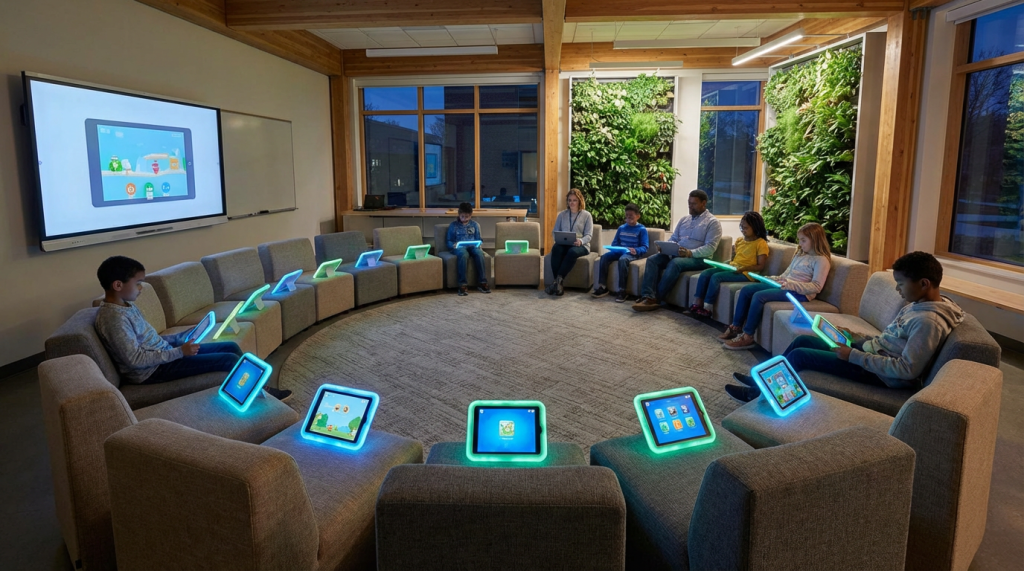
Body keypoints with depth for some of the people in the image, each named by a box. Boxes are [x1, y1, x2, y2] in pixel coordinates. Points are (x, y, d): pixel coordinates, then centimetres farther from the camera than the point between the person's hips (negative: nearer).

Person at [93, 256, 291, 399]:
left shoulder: (127, 305, 9)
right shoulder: (113, 318, -21)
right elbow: (134, 359, -25)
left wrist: (180, 338, 4)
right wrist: (178, 352, -23)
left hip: (163, 353, 10)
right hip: (152, 370, -10)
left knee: (231, 347, 7)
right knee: (228, 359, -15)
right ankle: (262, 392, 4)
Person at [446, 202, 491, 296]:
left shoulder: (474, 224, 18)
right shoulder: (453, 225, 12)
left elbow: (478, 239, 20)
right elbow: (449, 241, 11)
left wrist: (479, 244, -3)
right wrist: (453, 245, -12)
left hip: (472, 246, 2)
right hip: (458, 247, -2)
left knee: (479, 253, -35)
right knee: (463, 254, -40)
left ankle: (482, 282, -31)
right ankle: (463, 284, -40)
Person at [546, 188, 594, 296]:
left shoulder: (586, 215, 8)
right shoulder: (562, 214, 18)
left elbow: (588, 235, 0)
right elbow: (555, 232, 15)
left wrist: (581, 241, -23)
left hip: (581, 245, -2)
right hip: (563, 244, 2)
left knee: (573, 251, -39)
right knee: (556, 248, -35)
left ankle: (557, 280, -42)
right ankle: (558, 283, -40)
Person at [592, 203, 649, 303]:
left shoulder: (641, 230, 2)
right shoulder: (621, 228, 18)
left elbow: (644, 247, -5)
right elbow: (615, 242, 22)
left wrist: (636, 250, -26)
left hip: (633, 253, -6)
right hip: (620, 251, 6)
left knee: (622, 259, -39)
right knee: (604, 256, -21)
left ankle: (622, 291, -34)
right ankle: (602, 287, -21)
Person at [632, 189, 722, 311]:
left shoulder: (713, 222, -1)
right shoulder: (684, 219, 20)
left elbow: (710, 248, -12)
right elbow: (673, 238, 19)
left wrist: (690, 253, -28)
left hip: (698, 258, -6)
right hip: (675, 255, 7)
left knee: (675, 263, -36)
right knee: (652, 259, -18)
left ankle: (656, 298, -31)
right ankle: (648, 296, -34)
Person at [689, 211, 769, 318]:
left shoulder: (761, 243, -5)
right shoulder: (739, 240, 17)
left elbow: (760, 266, -9)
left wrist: (743, 268, -21)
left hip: (746, 273, -8)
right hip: (731, 268, 8)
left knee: (716, 277, -29)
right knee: (705, 273, -14)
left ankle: (707, 308, -26)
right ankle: (697, 304, -19)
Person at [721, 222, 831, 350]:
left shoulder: (821, 260, -7)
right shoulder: (800, 254, 20)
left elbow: (816, 287, -17)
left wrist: (791, 284, -27)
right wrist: (771, 278, 7)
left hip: (799, 292, -10)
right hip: (785, 285, 10)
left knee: (759, 296, -29)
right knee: (746, 290, -2)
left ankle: (747, 337, -23)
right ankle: (736, 327, 0)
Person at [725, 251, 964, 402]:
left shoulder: (929, 321, -24)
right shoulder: (919, 304, 6)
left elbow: (908, 370, -28)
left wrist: (855, 356, -24)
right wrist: (856, 338, 4)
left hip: (879, 373, -10)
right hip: (871, 351, 10)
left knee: (799, 355, -12)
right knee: (803, 340, 9)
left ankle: (761, 391, 10)